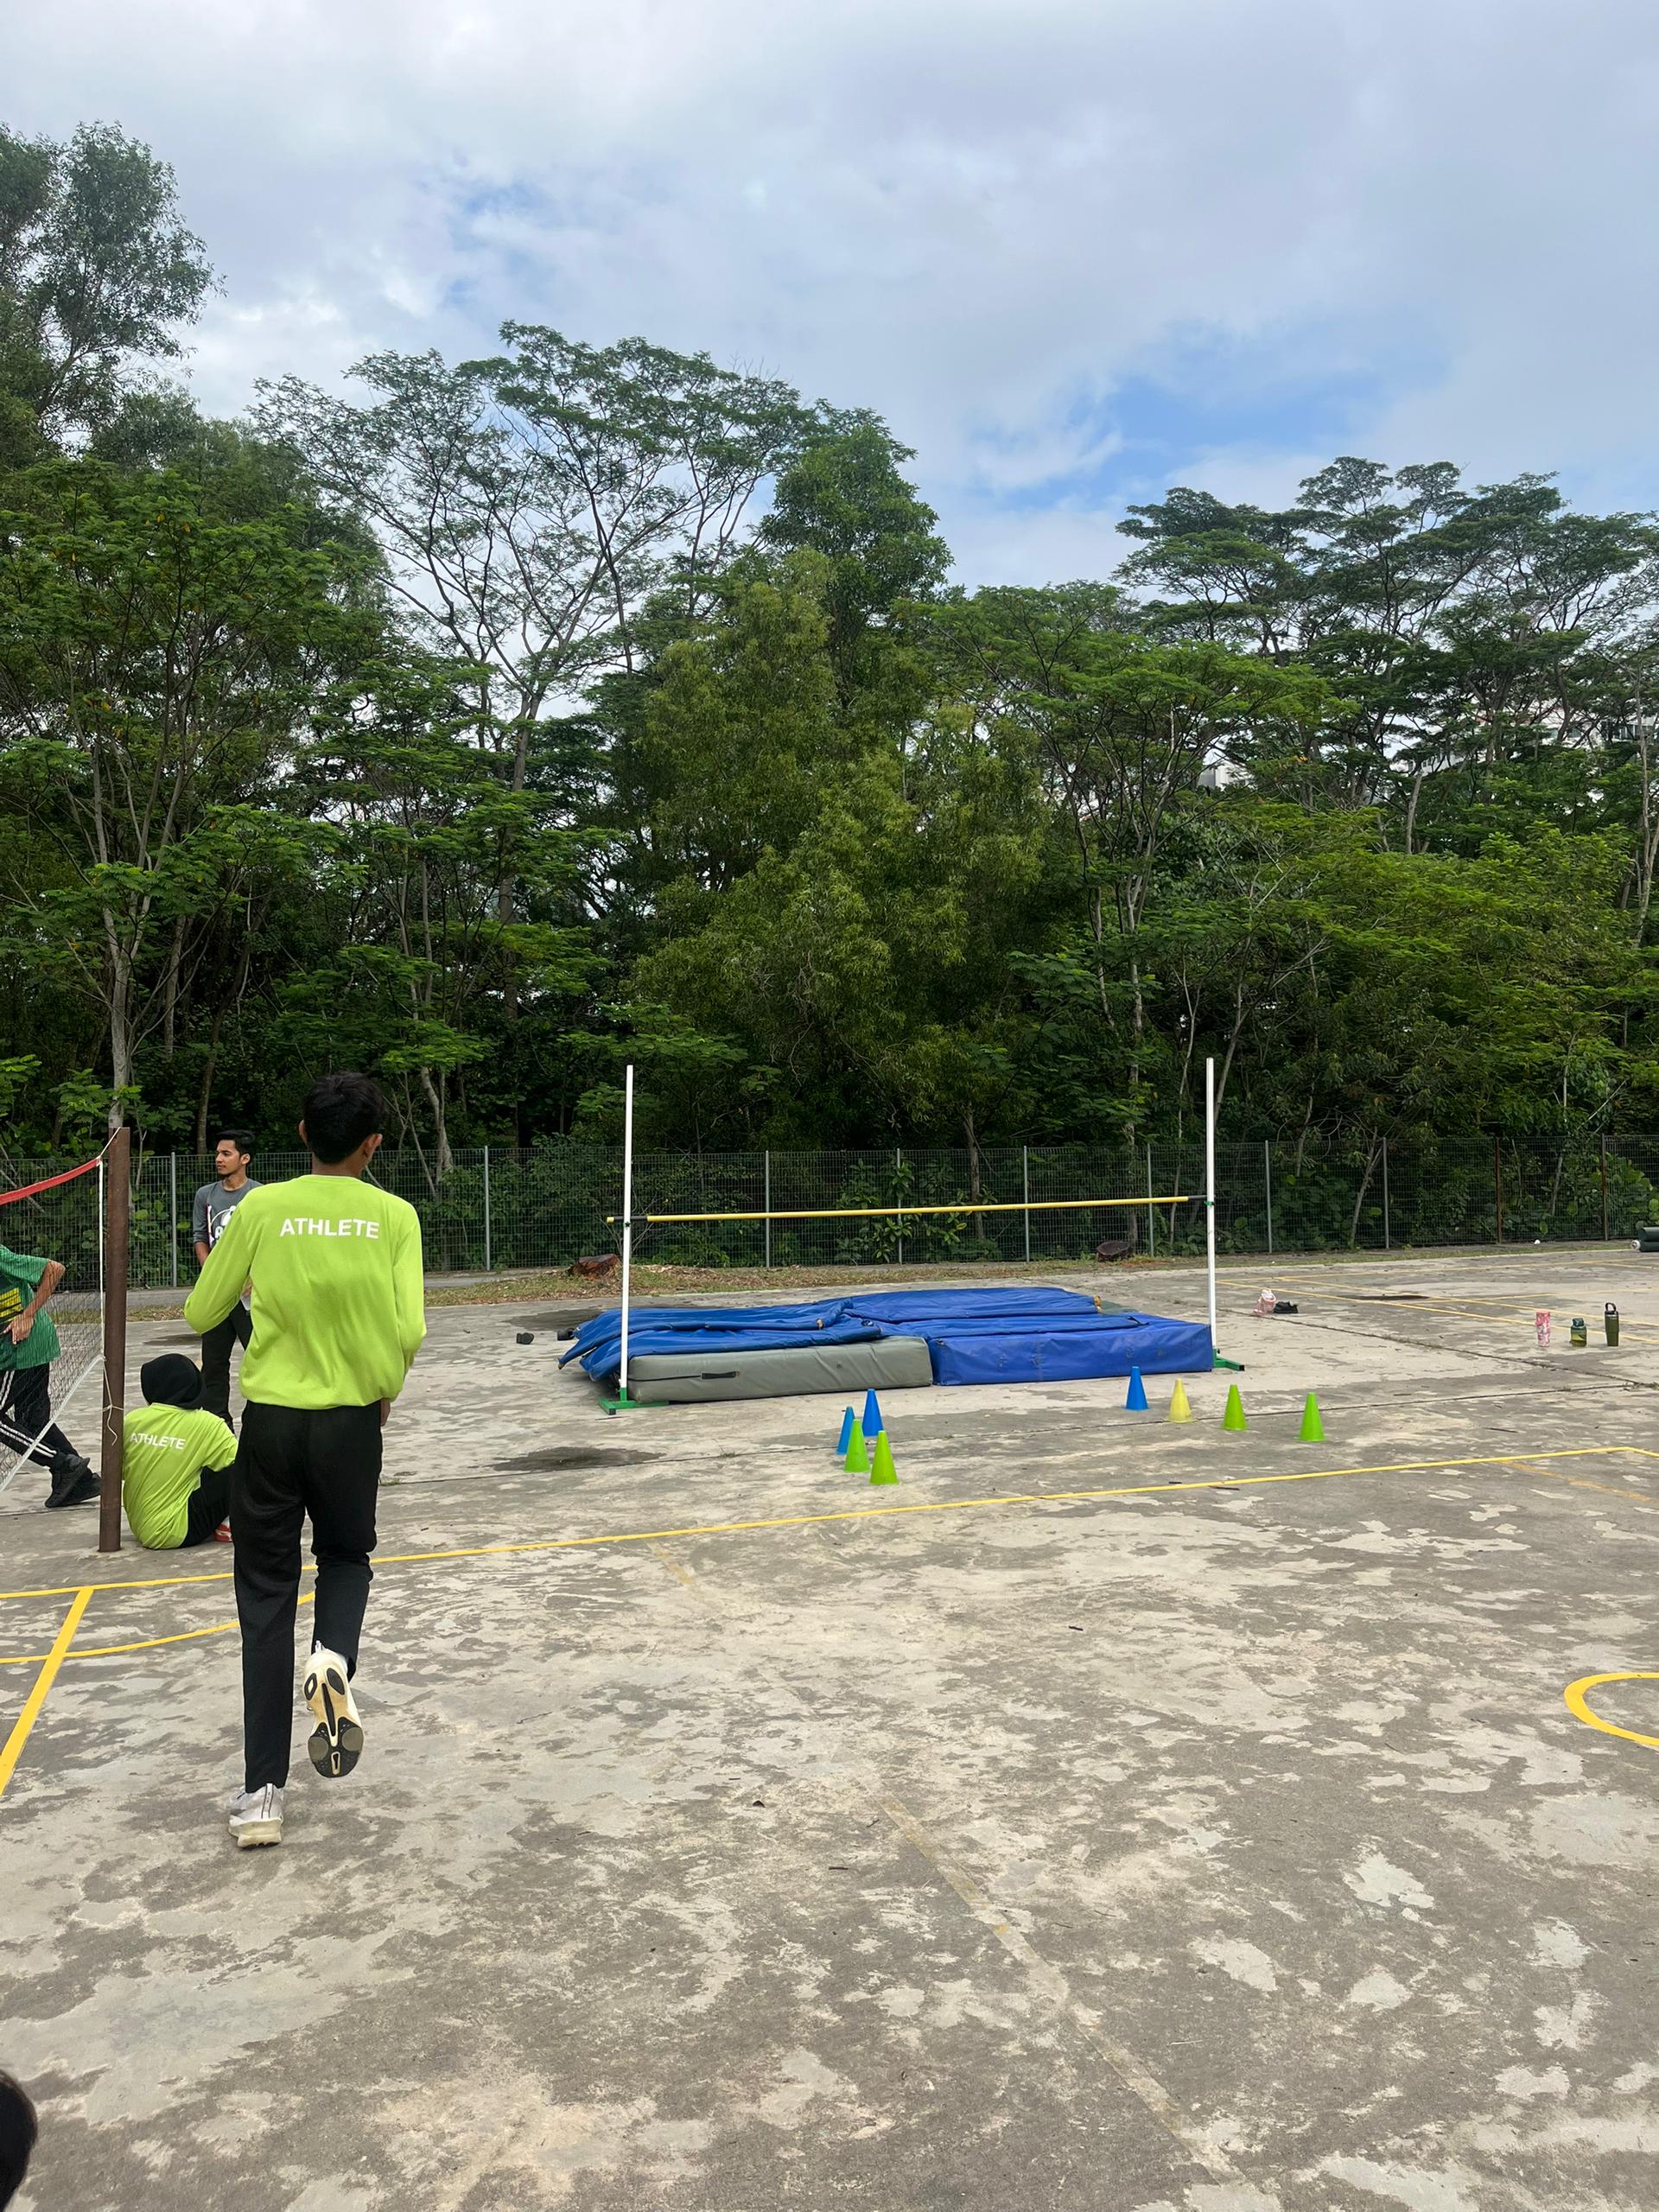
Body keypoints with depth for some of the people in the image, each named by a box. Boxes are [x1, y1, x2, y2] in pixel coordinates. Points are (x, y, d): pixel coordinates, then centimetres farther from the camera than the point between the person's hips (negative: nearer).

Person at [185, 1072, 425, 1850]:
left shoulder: (262, 1209, -6)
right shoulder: (394, 1216, -6)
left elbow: (200, 1315, 3)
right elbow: (408, 1332, -11)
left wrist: (223, 1286, 25)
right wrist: (383, 1391, 8)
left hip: (272, 1421, 0)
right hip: (351, 1423, 0)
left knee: (266, 1598, 10)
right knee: (346, 1557, 25)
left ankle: (263, 1793, 9)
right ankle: (334, 1660, -8)